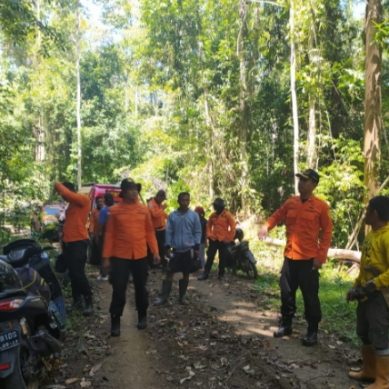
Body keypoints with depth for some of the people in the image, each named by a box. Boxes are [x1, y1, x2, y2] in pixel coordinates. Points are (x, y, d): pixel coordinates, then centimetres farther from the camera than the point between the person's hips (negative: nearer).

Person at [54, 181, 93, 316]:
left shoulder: (83, 199, -10)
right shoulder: (72, 204, 18)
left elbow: (67, 193, -26)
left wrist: (58, 185, -8)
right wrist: (63, 239, 17)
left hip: (78, 242, -9)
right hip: (68, 242, 9)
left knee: (78, 274, -12)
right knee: (72, 274, 14)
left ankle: (88, 302, -3)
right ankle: (77, 300, 24)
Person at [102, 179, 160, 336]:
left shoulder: (144, 209, 3)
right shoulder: (114, 210, -4)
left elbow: (149, 231, 6)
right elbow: (109, 234, -3)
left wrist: (155, 251, 0)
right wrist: (106, 257, -5)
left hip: (141, 256, 2)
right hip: (120, 256, -2)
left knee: (141, 287, 13)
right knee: (118, 290, 1)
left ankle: (142, 317, 31)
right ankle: (115, 322, 14)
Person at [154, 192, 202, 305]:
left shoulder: (194, 215, -2)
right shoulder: (172, 215, 0)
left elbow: (198, 232, 1)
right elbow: (169, 232, 3)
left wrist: (197, 247, -4)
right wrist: (168, 246, -2)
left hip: (189, 249, 0)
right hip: (176, 249, 0)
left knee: (186, 274, 10)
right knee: (169, 273, 0)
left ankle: (182, 296, 23)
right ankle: (163, 297, 7)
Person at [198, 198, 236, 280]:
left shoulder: (227, 215, -8)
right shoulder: (213, 215, 6)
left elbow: (233, 227, -9)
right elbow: (209, 225, 18)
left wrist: (229, 238, -8)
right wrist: (209, 235, 5)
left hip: (223, 241, -4)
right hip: (213, 240, 4)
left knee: (223, 258, 6)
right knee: (210, 257, 6)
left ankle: (221, 274, 18)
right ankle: (205, 273, 11)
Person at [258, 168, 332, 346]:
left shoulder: (321, 206, -6)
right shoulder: (290, 202, 6)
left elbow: (327, 232, -5)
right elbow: (277, 216, 7)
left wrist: (321, 256, -10)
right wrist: (266, 226, -16)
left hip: (309, 259, -4)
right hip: (289, 257, 5)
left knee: (310, 296, 4)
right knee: (286, 293, 14)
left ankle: (312, 331, 19)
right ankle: (285, 325, 30)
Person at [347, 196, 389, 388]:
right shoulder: (371, 234, 10)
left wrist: (368, 287, -24)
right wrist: (356, 286, 13)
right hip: (367, 294, 9)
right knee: (365, 334, 18)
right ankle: (369, 370, 34)